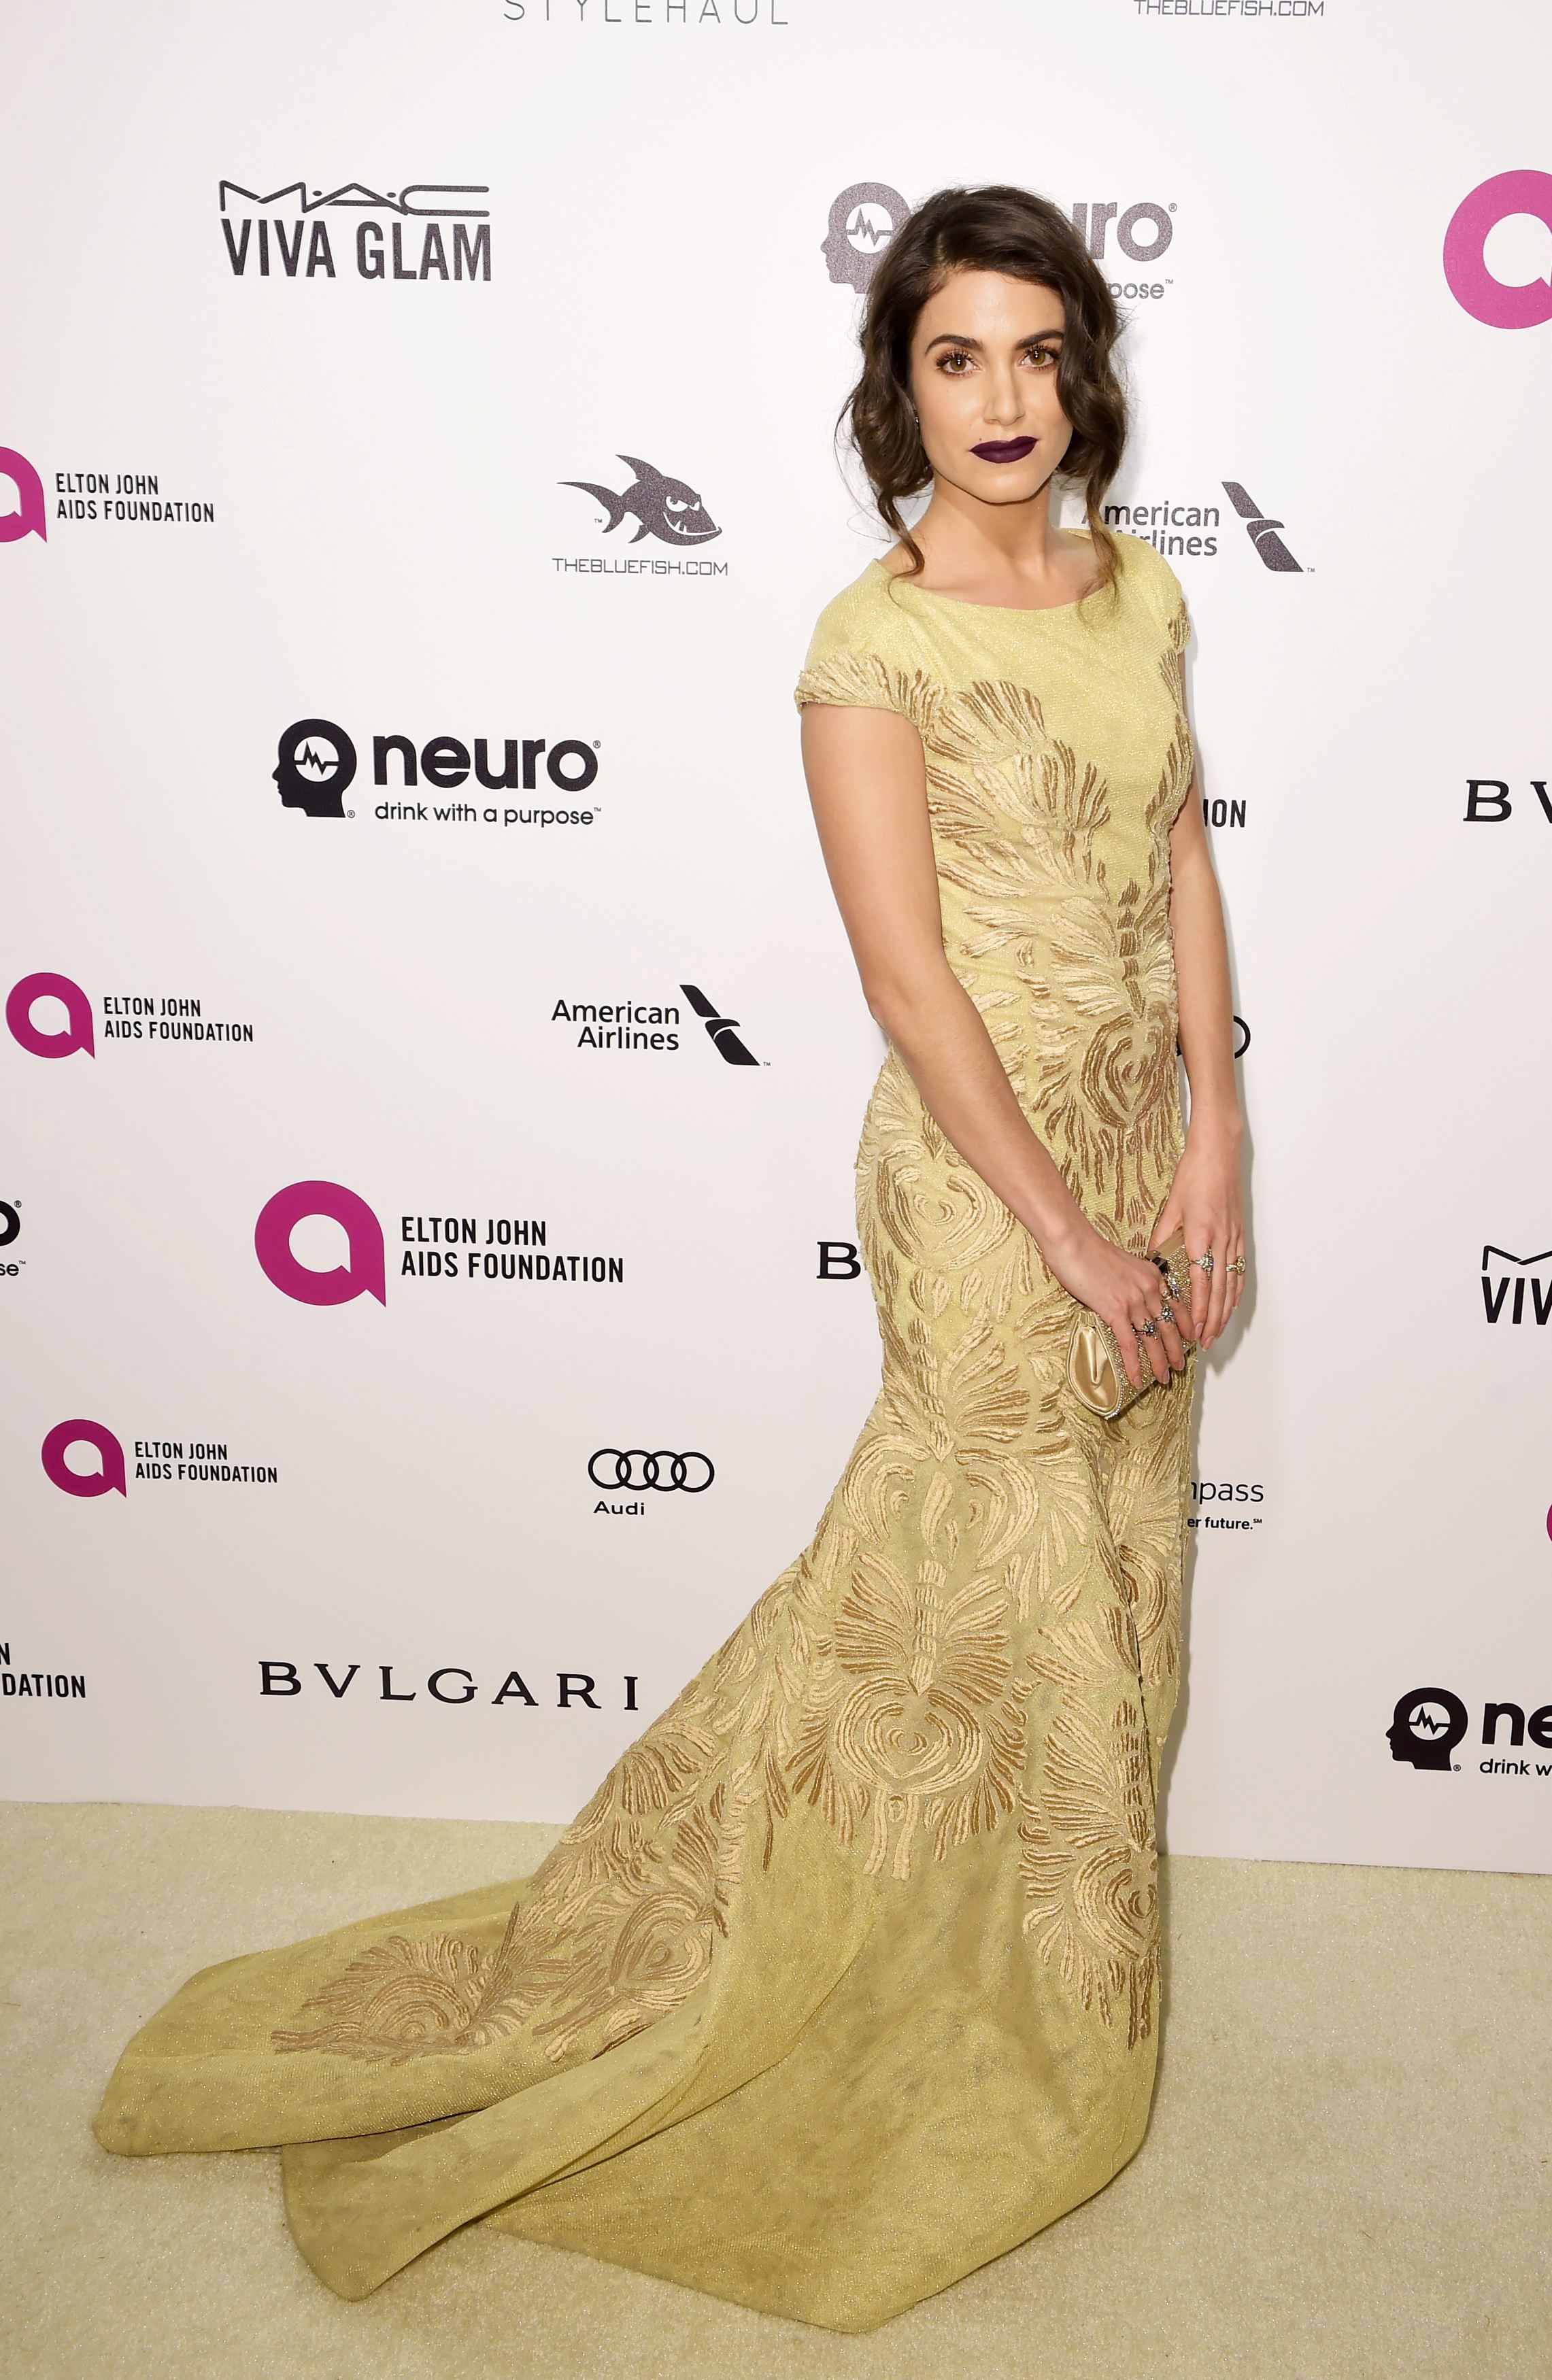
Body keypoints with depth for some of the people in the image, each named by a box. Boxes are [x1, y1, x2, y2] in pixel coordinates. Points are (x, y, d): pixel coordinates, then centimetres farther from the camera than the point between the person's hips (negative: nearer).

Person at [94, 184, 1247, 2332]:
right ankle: (1039, 2036, 34)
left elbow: (1184, 871, 8)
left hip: (1145, 1142, 7)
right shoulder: (871, 641, -15)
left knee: (1110, 1581, 18)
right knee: (1021, 1606, 8)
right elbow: (907, 974, -17)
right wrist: (1066, 1234, -16)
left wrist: (1213, 1140, 0)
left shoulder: (1143, 590, 6)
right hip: (982, 1168, -7)